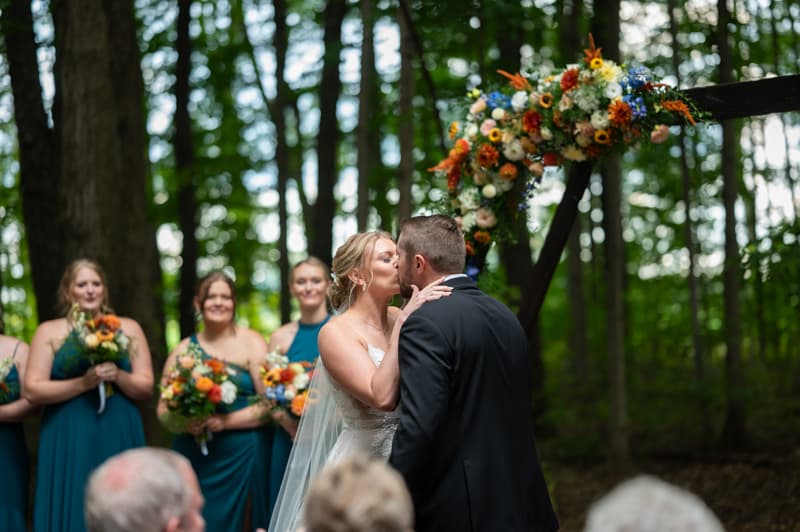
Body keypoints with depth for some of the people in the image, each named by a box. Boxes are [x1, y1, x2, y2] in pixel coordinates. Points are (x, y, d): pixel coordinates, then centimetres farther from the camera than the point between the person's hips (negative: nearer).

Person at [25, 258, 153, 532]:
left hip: (119, 438, 2)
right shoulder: (49, 332, 5)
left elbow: (146, 388, 7)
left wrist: (117, 375, -12)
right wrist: (83, 383, -14)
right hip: (68, 441, -1)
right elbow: (32, 390, -4)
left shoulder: (128, 329, 10)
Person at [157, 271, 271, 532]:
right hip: (192, 455, 3)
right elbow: (163, 409, 10)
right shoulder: (184, 349, 11)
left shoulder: (252, 343, 1)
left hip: (241, 455, -3)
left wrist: (225, 421, -15)